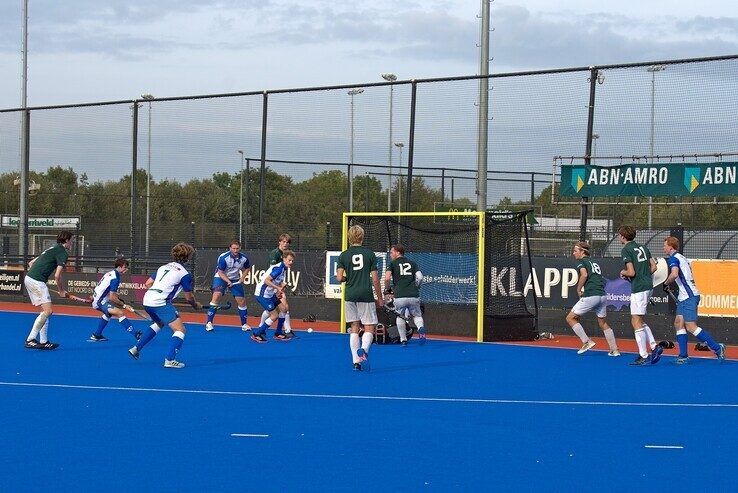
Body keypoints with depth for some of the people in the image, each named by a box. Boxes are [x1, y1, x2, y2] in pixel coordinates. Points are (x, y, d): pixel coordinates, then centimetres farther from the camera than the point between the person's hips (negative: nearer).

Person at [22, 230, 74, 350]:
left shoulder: (52, 250, 24)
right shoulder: (63, 253, -5)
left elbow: (31, 263, 28)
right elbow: (57, 276, -11)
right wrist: (61, 291, 3)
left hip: (29, 278, 10)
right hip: (37, 281, -10)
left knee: (46, 311, 12)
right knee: (48, 311, -12)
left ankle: (43, 341, 11)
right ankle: (30, 339, -16)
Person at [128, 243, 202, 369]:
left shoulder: (164, 267, 19)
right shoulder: (184, 274, -1)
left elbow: (148, 284, 18)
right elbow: (189, 297, 5)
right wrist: (196, 305, 25)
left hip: (147, 301, 8)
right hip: (161, 303, -8)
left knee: (159, 324, 34)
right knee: (180, 330, -4)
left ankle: (136, 348, 33)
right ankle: (169, 360, -17)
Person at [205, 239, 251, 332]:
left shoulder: (244, 258, -12)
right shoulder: (223, 257, -24)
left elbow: (246, 269, 9)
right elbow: (221, 272, -18)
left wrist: (242, 278, -6)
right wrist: (228, 281, -29)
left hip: (235, 280, 4)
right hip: (221, 278, -4)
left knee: (242, 301, 0)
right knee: (217, 295, -24)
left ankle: (244, 324, 19)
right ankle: (209, 322, -19)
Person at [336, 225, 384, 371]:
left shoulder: (343, 255, 3)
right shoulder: (370, 254, 1)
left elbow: (339, 278, -5)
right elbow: (375, 279, 0)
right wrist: (380, 298, 9)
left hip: (350, 295, 2)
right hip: (366, 295, -2)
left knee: (354, 328, 11)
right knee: (369, 328, 1)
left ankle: (356, 361, 6)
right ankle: (363, 350, -28)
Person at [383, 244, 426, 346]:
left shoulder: (393, 264, 7)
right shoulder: (412, 263, 15)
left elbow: (387, 278, -7)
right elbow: (420, 277, 4)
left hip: (400, 296, -2)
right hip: (414, 296, 2)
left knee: (400, 317, 21)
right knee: (417, 315, 18)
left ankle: (403, 339, 14)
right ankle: (421, 328, -15)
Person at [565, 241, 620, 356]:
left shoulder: (581, 262, 2)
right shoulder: (595, 263, 24)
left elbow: (584, 274, -18)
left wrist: (578, 289, -6)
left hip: (590, 296, -8)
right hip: (602, 295, 8)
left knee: (570, 318, 3)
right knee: (603, 323, 19)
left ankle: (587, 341, -6)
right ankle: (614, 350, 17)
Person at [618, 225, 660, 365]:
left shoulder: (626, 250, -10)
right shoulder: (642, 247, 14)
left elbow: (631, 272, -17)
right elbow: (654, 266, 14)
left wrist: (623, 272, 3)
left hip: (638, 288, -9)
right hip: (648, 286, 9)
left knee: (636, 321, -4)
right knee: (639, 320, 19)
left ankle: (644, 356, -6)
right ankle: (654, 347, 10)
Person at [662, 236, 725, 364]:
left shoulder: (673, 258, -9)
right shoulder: (682, 258, 21)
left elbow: (674, 274, -27)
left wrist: (666, 283, -10)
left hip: (689, 296, -10)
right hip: (685, 297, 10)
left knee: (691, 327, -13)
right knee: (679, 323, 6)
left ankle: (717, 347, -12)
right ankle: (683, 355, 2)